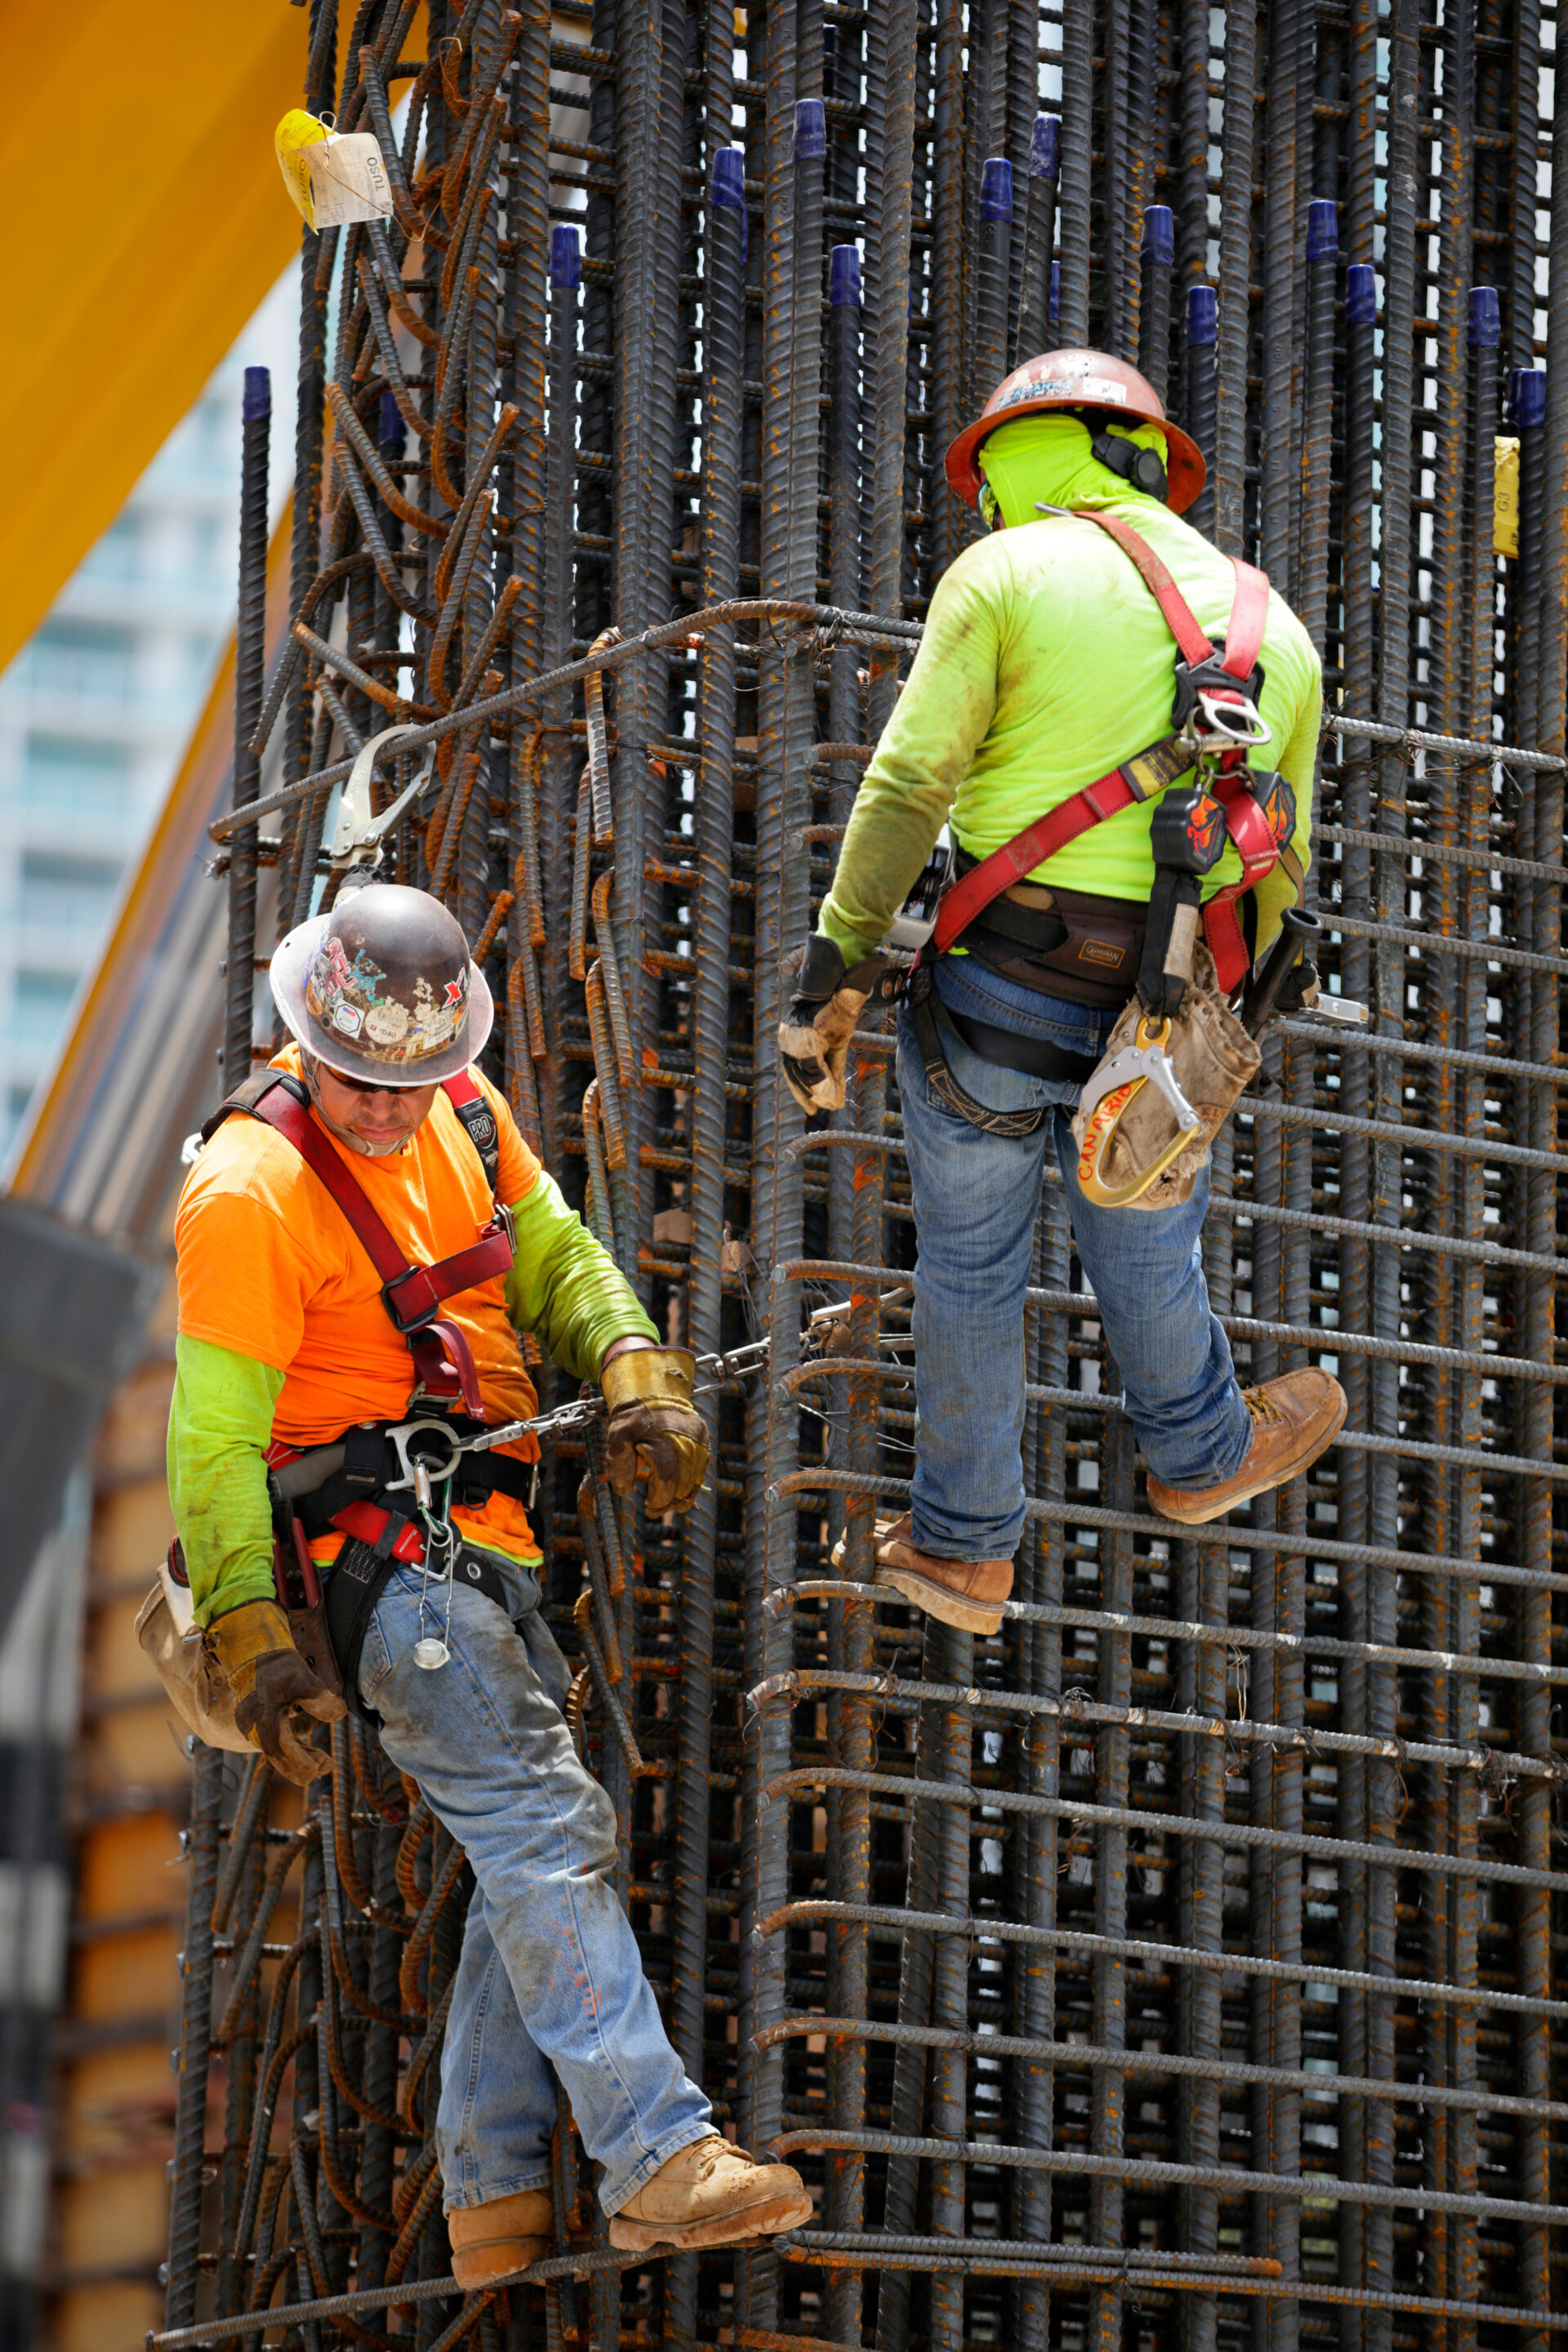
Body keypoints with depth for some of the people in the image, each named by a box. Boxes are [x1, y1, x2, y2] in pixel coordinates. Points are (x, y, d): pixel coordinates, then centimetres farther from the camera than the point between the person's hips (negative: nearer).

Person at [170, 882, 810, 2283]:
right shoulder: (251, 1195, -17)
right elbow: (214, 1436, -16)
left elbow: (554, 1256, 16)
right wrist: (250, 1639, -21)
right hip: (376, 1542, -9)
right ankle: (659, 2163, -25)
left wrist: (637, 1375, -4)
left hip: (481, 1539, 9)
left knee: (543, 1847, 9)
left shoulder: (463, 1114, 6)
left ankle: (496, 2202, 14)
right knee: (547, 1826, -18)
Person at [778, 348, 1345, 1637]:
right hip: (1164, 1024, 3)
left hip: (996, 992, -3)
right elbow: (1277, 863, 16)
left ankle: (963, 1545, 26)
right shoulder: (1271, 625, 11)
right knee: (1146, 1262, 27)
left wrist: (835, 979, -6)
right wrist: (1213, 1013, 28)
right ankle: (1202, 1454, 50)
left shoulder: (1005, 576, -5)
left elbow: (907, 793, -11)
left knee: (971, 1271, 14)